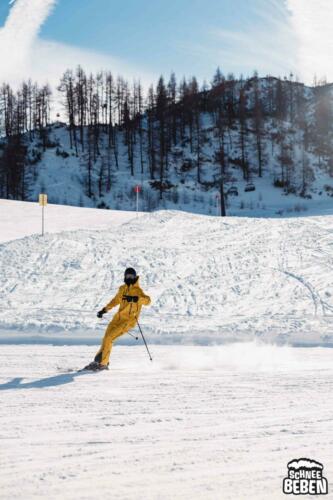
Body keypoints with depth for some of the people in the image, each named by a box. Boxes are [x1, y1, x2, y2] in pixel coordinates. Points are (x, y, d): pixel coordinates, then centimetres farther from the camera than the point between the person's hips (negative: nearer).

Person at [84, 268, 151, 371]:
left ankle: (103, 363, -7)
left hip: (129, 320, -7)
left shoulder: (137, 291, -11)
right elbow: (116, 300, 27)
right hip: (118, 317, 7)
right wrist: (104, 310, 26)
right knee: (106, 338, 6)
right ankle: (98, 360, 17)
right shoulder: (122, 289, 11)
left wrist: (135, 299, -43)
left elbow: (147, 300, -27)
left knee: (109, 338, -15)